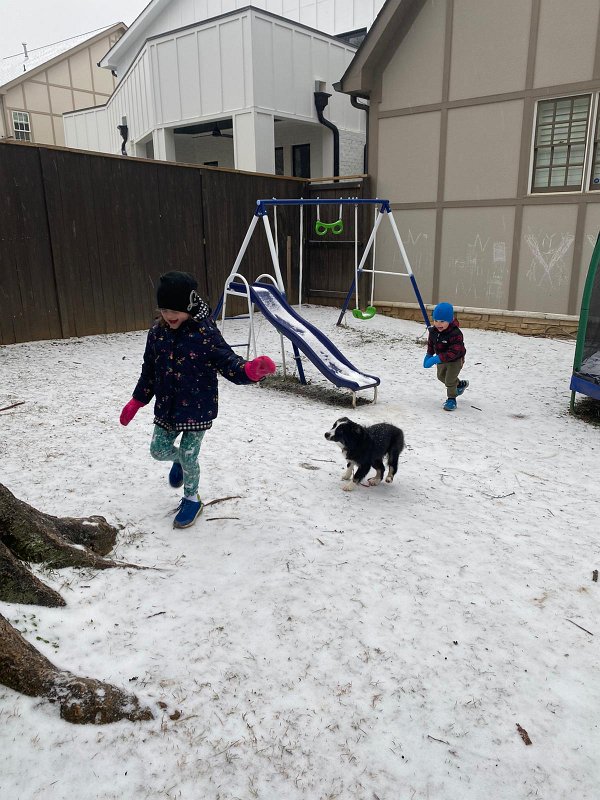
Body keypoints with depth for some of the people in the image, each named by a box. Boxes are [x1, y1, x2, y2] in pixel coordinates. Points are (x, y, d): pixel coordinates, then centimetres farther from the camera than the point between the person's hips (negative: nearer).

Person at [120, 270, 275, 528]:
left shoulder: (205, 333, -18)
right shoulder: (157, 332, -3)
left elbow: (230, 365, -22)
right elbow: (149, 371, 9)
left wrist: (252, 370, -43)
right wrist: (136, 401, 11)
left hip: (198, 409, -5)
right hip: (167, 408, 5)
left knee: (189, 457, 3)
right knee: (158, 449, 14)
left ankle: (191, 499, 32)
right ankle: (179, 459, 52)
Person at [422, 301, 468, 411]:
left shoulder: (455, 334, -37)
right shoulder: (433, 331, -14)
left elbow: (454, 352, -42)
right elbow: (431, 343, 6)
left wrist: (437, 359, -47)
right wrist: (429, 355, 0)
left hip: (455, 360, -8)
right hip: (441, 359, 8)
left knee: (449, 380, -6)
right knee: (441, 376, 26)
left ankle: (451, 399, 18)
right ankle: (460, 384, 51)